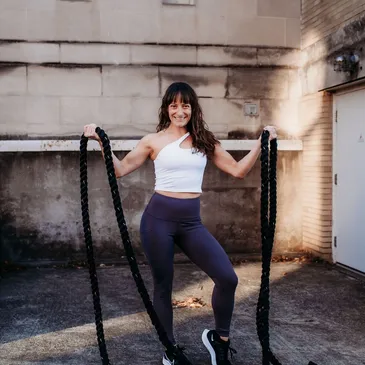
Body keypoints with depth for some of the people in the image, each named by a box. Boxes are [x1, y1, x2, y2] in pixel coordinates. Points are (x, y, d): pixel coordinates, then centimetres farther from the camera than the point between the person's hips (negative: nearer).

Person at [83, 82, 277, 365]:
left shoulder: (205, 141, 9)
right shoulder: (154, 141, 2)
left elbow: (239, 171, 10)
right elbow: (121, 169, 4)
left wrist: (261, 143, 5)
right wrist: (101, 142, -6)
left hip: (192, 221, 3)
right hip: (159, 217, -2)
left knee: (228, 278, -7)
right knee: (163, 286, 8)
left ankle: (220, 339, 18)